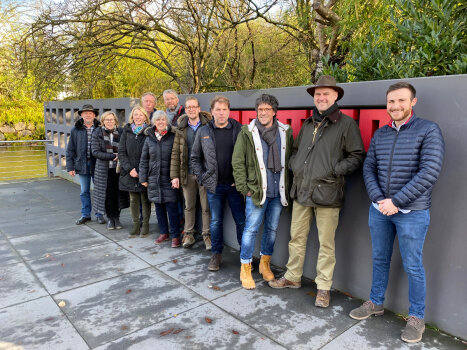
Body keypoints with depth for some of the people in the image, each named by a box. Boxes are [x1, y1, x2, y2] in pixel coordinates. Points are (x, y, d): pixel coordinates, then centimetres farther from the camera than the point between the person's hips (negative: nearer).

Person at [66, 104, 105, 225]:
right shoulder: (75, 130, 5)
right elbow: (70, 150, 7)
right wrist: (70, 167, 2)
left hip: (97, 164, -2)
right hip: (82, 164, 2)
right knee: (84, 191, 10)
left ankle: (99, 214, 18)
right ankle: (85, 215, 22)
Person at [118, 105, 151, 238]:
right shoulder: (126, 131, 6)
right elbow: (121, 152, 3)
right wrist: (129, 169, -8)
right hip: (130, 172, 3)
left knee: (145, 199, 4)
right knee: (133, 200, 9)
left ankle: (145, 225, 17)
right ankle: (136, 226, 20)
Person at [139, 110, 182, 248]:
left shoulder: (173, 137, -2)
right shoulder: (149, 138, 9)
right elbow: (144, 160, 12)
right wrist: (143, 178, 7)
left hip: (169, 179, -4)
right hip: (154, 179, 4)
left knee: (172, 207, -4)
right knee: (159, 207, 11)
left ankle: (175, 236, 8)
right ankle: (164, 233, 26)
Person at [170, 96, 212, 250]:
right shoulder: (181, 129, 6)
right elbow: (175, 153, 5)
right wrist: (174, 175, -1)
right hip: (187, 174, 3)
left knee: (206, 207, 5)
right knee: (189, 206, 13)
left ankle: (207, 235, 18)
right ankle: (189, 234, 25)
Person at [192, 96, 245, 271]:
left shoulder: (239, 130, -2)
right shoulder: (203, 131, 4)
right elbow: (195, 158, 11)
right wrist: (202, 177, 1)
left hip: (235, 184, -1)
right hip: (214, 185, 2)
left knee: (241, 221, 5)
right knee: (215, 222, 11)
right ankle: (216, 254, 27)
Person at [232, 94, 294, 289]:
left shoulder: (286, 132, 6)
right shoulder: (247, 133, -2)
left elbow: (291, 160, 12)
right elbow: (237, 162, -3)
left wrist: (288, 186, 6)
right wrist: (244, 188, -7)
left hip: (278, 192, 4)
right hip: (256, 191, -3)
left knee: (272, 229, 14)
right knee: (251, 229, -1)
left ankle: (265, 264, 33)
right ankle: (245, 269, 15)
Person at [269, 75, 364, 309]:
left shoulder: (346, 123, -2)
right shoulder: (307, 124, 15)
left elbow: (356, 156, -3)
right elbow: (295, 150, 27)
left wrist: (334, 171, -13)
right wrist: (295, 166, 8)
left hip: (327, 193, -5)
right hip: (301, 191, 6)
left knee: (326, 243, 4)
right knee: (296, 237, 15)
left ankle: (323, 287, 19)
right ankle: (292, 277, 32)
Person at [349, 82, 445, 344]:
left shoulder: (428, 130, -7)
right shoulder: (380, 134, 8)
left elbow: (430, 172, -15)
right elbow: (369, 169, 6)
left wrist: (396, 201, -16)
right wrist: (379, 199, -9)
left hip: (412, 212, -4)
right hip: (379, 209, 5)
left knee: (413, 266, 6)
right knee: (380, 260, 16)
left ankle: (417, 317, 25)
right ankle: (376, 303, 34)